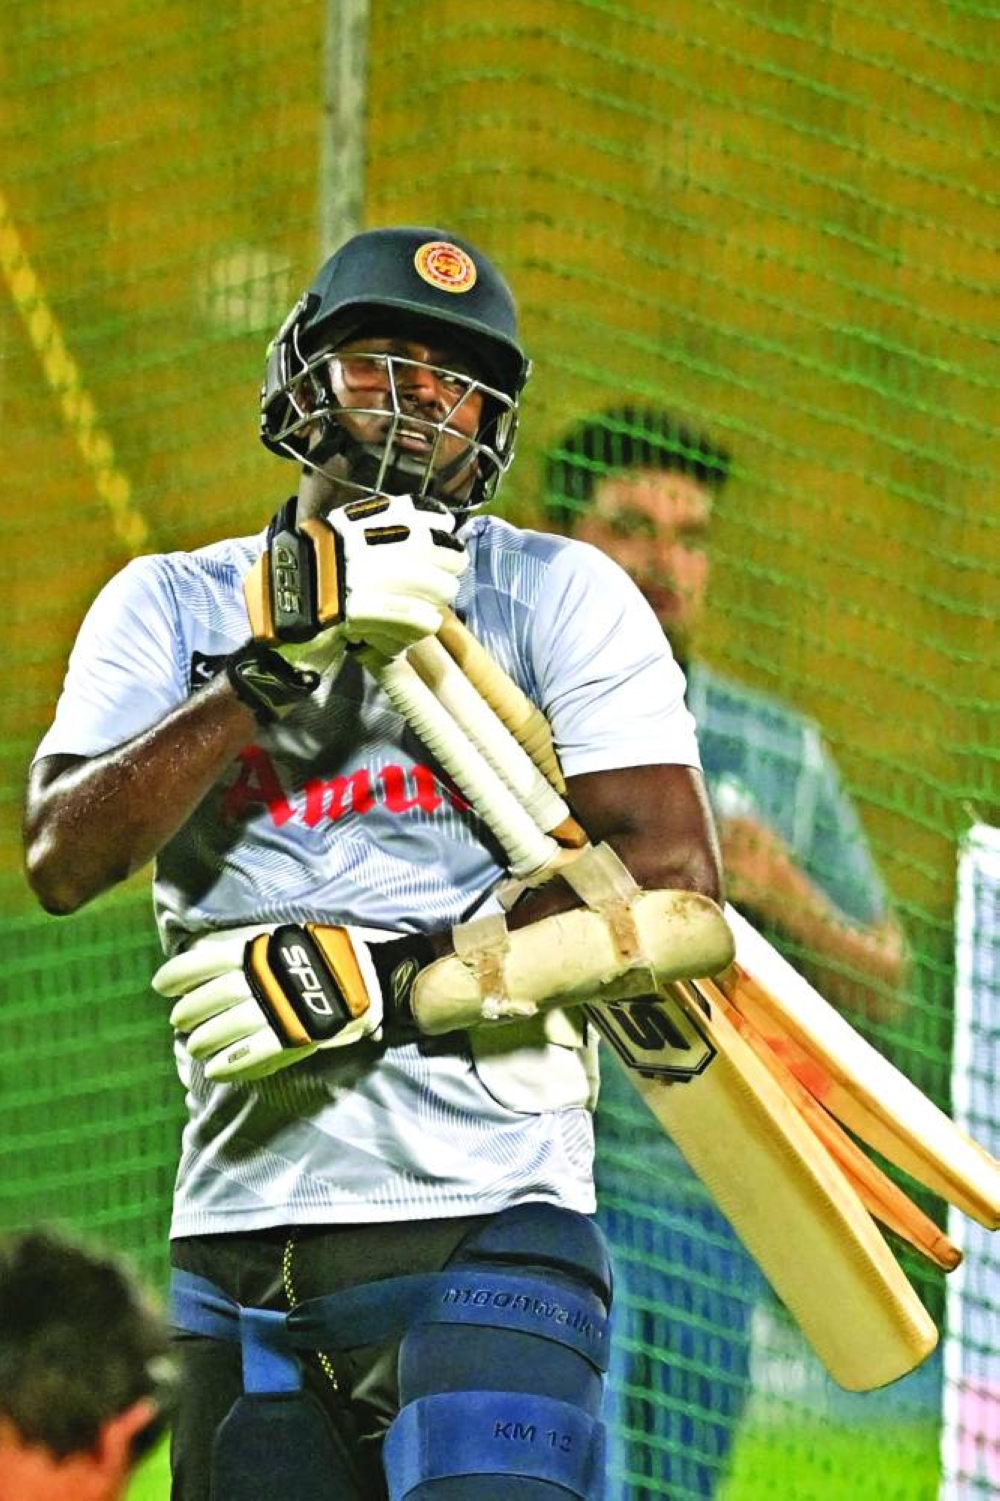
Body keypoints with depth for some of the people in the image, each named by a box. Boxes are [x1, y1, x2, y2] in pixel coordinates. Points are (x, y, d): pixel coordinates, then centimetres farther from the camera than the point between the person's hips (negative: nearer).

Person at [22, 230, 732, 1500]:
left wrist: (390, 979, -12)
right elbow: (64, 860, -4)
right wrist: (277, 668, -14)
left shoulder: (560, 596, 6)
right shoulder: (171, 608, 13)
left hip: (488, 1220, -4)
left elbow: (671, 879, -5)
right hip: (239, 1239, 4)